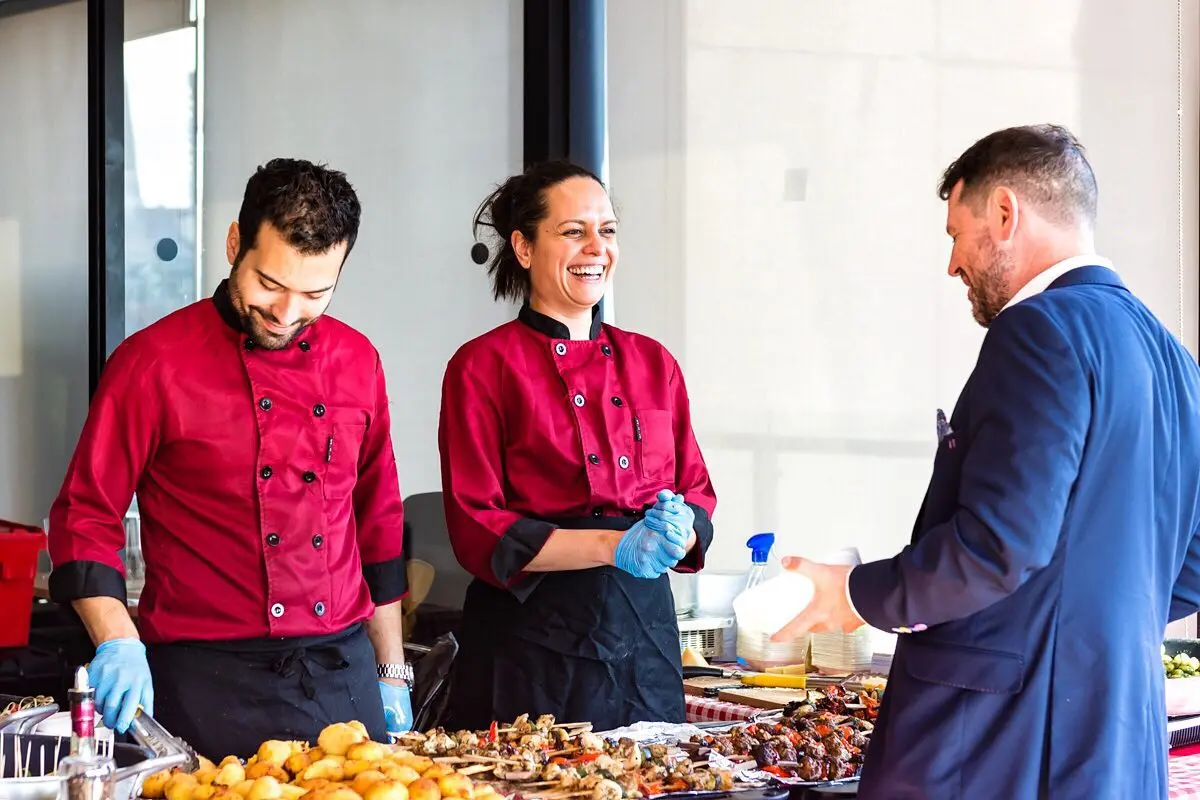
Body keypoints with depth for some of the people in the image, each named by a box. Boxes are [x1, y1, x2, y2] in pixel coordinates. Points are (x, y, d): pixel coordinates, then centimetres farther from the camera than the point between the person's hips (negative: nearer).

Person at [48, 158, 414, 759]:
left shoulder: (356, 361, 8)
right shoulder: (154, 362, -6)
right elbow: (85, 518, -4)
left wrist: (392, 672, 15)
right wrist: (118, 642, -19)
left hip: (344, 677, 4)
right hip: (209, 686, -4)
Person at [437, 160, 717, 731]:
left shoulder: (653, 363, 12)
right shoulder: (484, 367, -3)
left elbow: (697, 493, 15)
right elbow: (476, 530, -8)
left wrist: (678, 531, -9)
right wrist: (614, 545, -18)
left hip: (645, 631, 5)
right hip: (531, 643, -4)